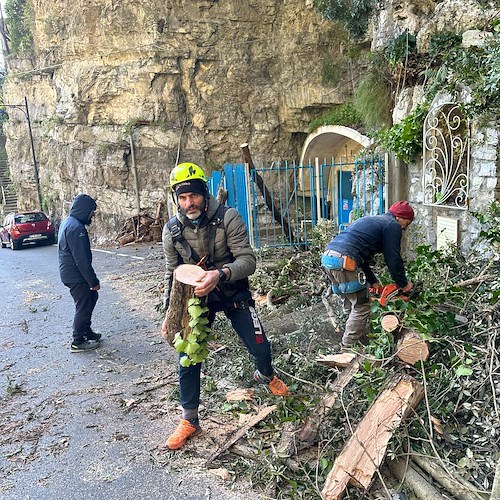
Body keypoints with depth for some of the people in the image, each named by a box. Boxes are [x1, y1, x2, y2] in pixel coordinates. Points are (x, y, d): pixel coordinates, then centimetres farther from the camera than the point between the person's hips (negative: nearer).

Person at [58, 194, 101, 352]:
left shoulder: (68, 222, 11)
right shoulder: (76, 227, -23)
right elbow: (81, 259, -24)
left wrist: (92, 279, 20)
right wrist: (93, 281, -17)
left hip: (69, 272, 10)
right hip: (75, 275, -10)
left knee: (91, 297, 21)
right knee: (83, 306, 1)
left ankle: (86, 330, 32)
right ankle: (78, 342, 14)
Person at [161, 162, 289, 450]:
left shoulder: (228, 218, -20)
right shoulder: (172, 230, -10)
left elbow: (248, 260, -26)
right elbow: (173, 273, 2)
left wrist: (220, 274, -45)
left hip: (234, 294, -1)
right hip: (196, 297, 2)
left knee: (260, 347, 1)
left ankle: (266, 376, 41)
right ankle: (189, 421, 17)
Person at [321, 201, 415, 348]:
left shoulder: (372, 220, 31)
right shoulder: (392, 225, 5)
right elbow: (393, 260, 2)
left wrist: (373, 282, 29)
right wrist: (403, 284, 16)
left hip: (328, 257, 9)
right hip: (344, 262, -9)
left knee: (350, 304, 20)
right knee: (361, 307, 4)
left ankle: (363, 339, 29)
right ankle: (348, 347, 9)